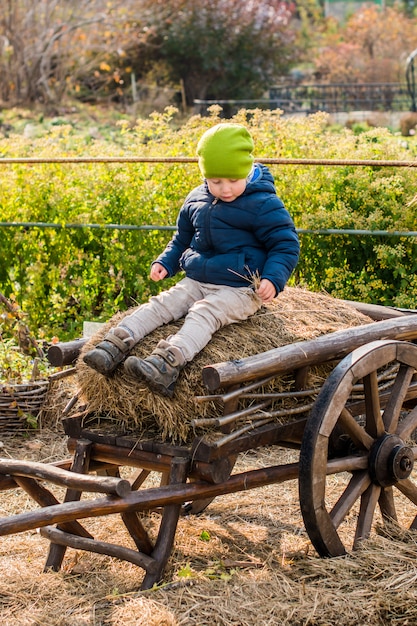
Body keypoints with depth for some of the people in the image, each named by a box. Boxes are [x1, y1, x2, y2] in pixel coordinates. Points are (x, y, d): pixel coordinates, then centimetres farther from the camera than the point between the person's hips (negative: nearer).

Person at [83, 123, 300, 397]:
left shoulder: (264, 204, -9)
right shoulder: (196, 200, 10)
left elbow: (286, 245, -6)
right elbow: (182, 238, 25)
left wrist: (273, 279, -22)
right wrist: (165, 263, 9)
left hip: (239, 290, -7)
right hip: (196, 282, 7)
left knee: (204, 313, -31)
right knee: (160, 305, -15)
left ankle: (168, 363, -53)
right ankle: (114, 346, -27)